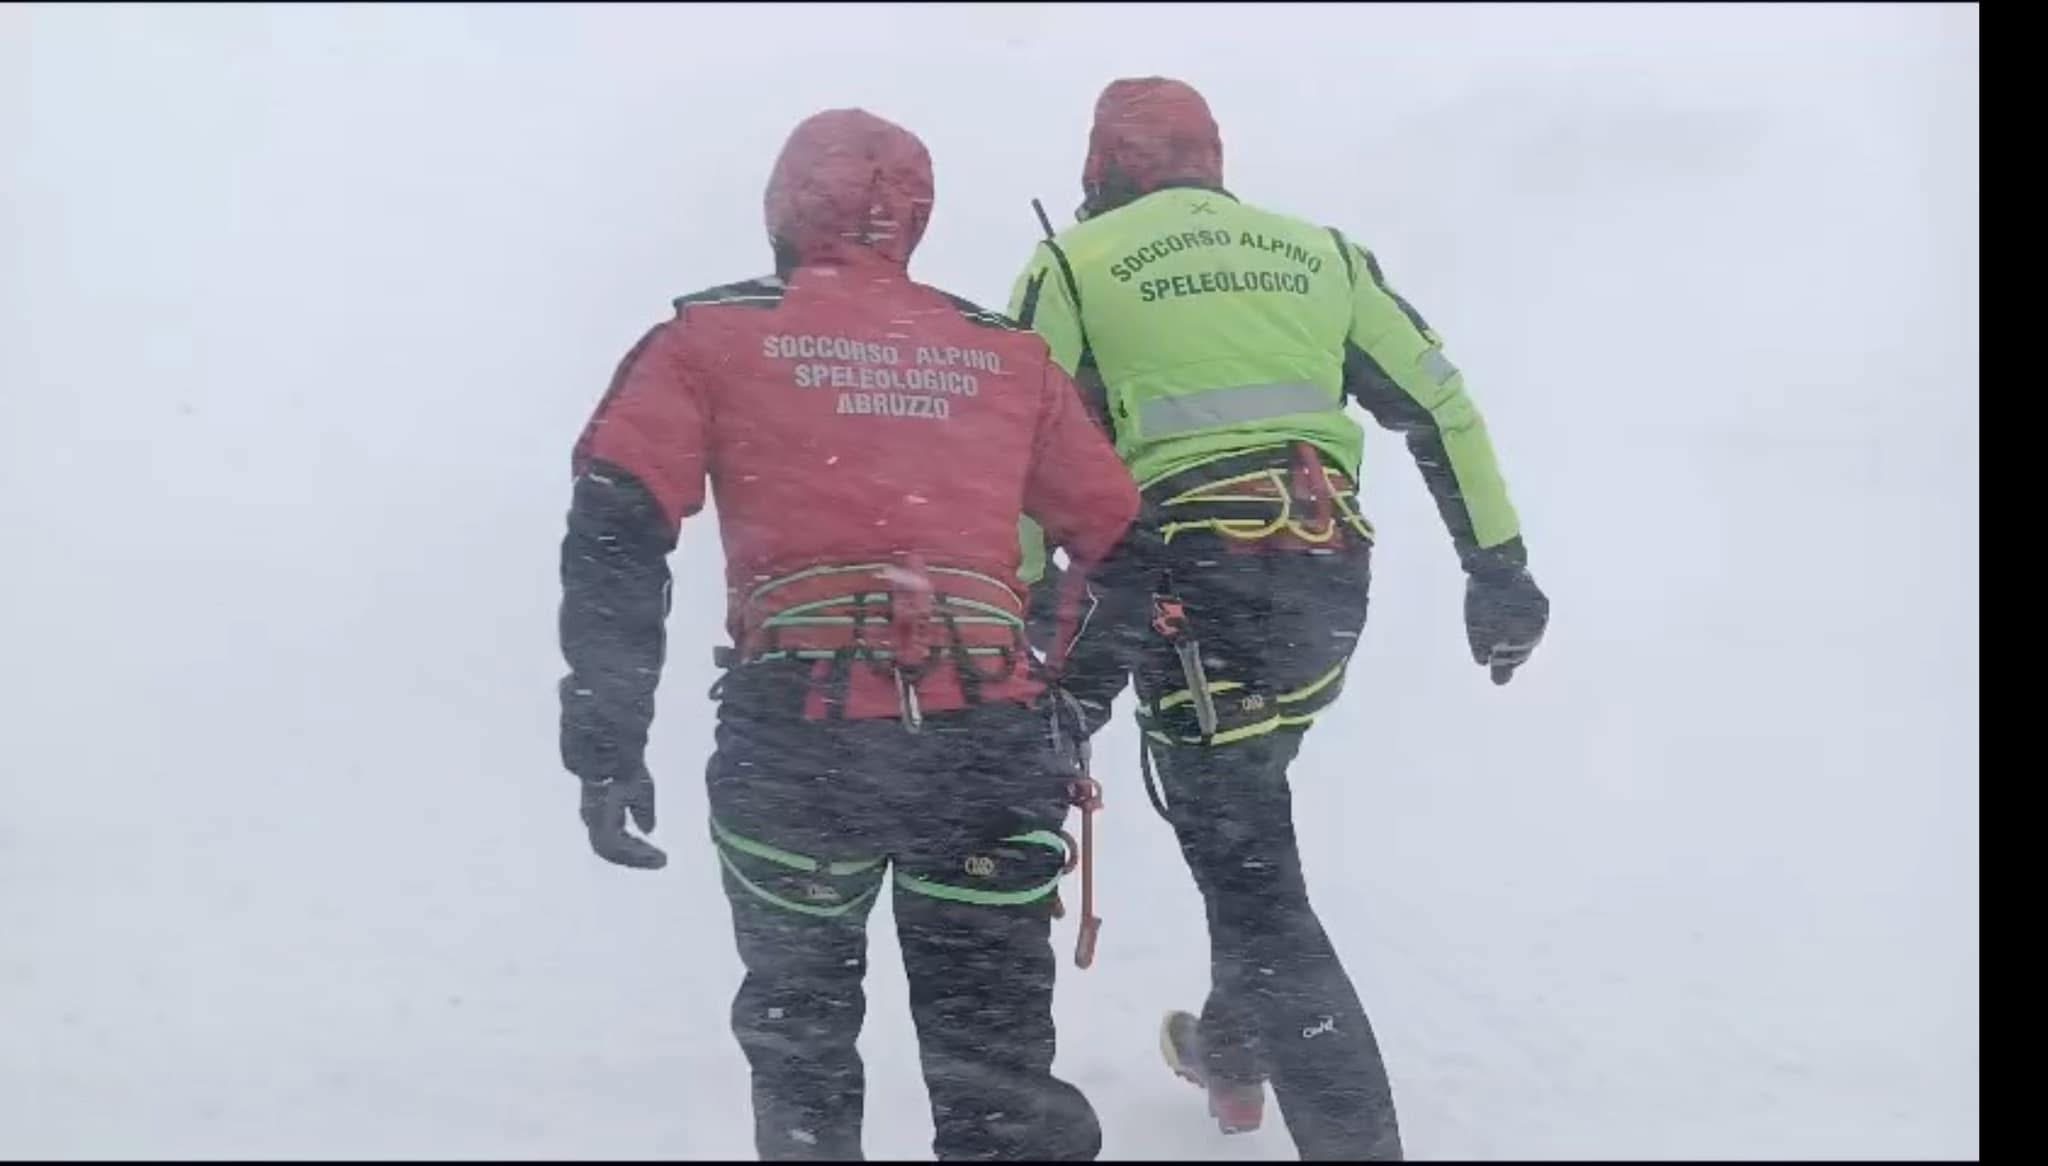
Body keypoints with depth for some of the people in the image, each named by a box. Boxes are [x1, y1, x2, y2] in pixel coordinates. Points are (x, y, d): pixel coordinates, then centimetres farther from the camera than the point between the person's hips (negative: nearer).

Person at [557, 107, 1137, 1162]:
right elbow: (1120, 539, 18)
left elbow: (615, 536, 0)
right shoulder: (1008, 354, 17)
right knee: (996, 1056, 9)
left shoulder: (712, 337, 11)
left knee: (800, 1030, 21)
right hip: (990, 739, 1)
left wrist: (606, 747, 1)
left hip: (795, 737, -1)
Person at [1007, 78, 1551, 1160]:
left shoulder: (1072, 265, 8)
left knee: (1249, 877, -3)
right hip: (1331, 579, 5)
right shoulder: (1320, 250, 19)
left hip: (1193, 584, -5)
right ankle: (1232, 1049, 41)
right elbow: (1439, 405, 13)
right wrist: (1498, 565, 15)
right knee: (1244, 816, 27)